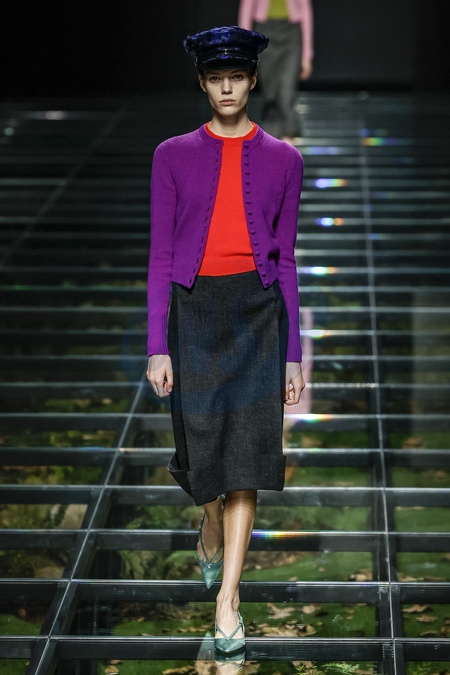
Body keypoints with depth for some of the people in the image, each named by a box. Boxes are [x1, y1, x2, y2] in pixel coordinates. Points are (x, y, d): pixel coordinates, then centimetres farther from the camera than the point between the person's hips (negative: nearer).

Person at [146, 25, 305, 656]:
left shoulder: (282, 159, 5)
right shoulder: (173, 155, 3)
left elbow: (285, 258, 7)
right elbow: (160, 254, 1)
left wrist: (293, 354, 6)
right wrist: (157, 346, -5)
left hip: (257, 310, 0)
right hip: (193, 311, 0)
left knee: (245, 453, -8)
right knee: (203, 444, 8)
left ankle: (227, 598, -5)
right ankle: (213, 530, 43)